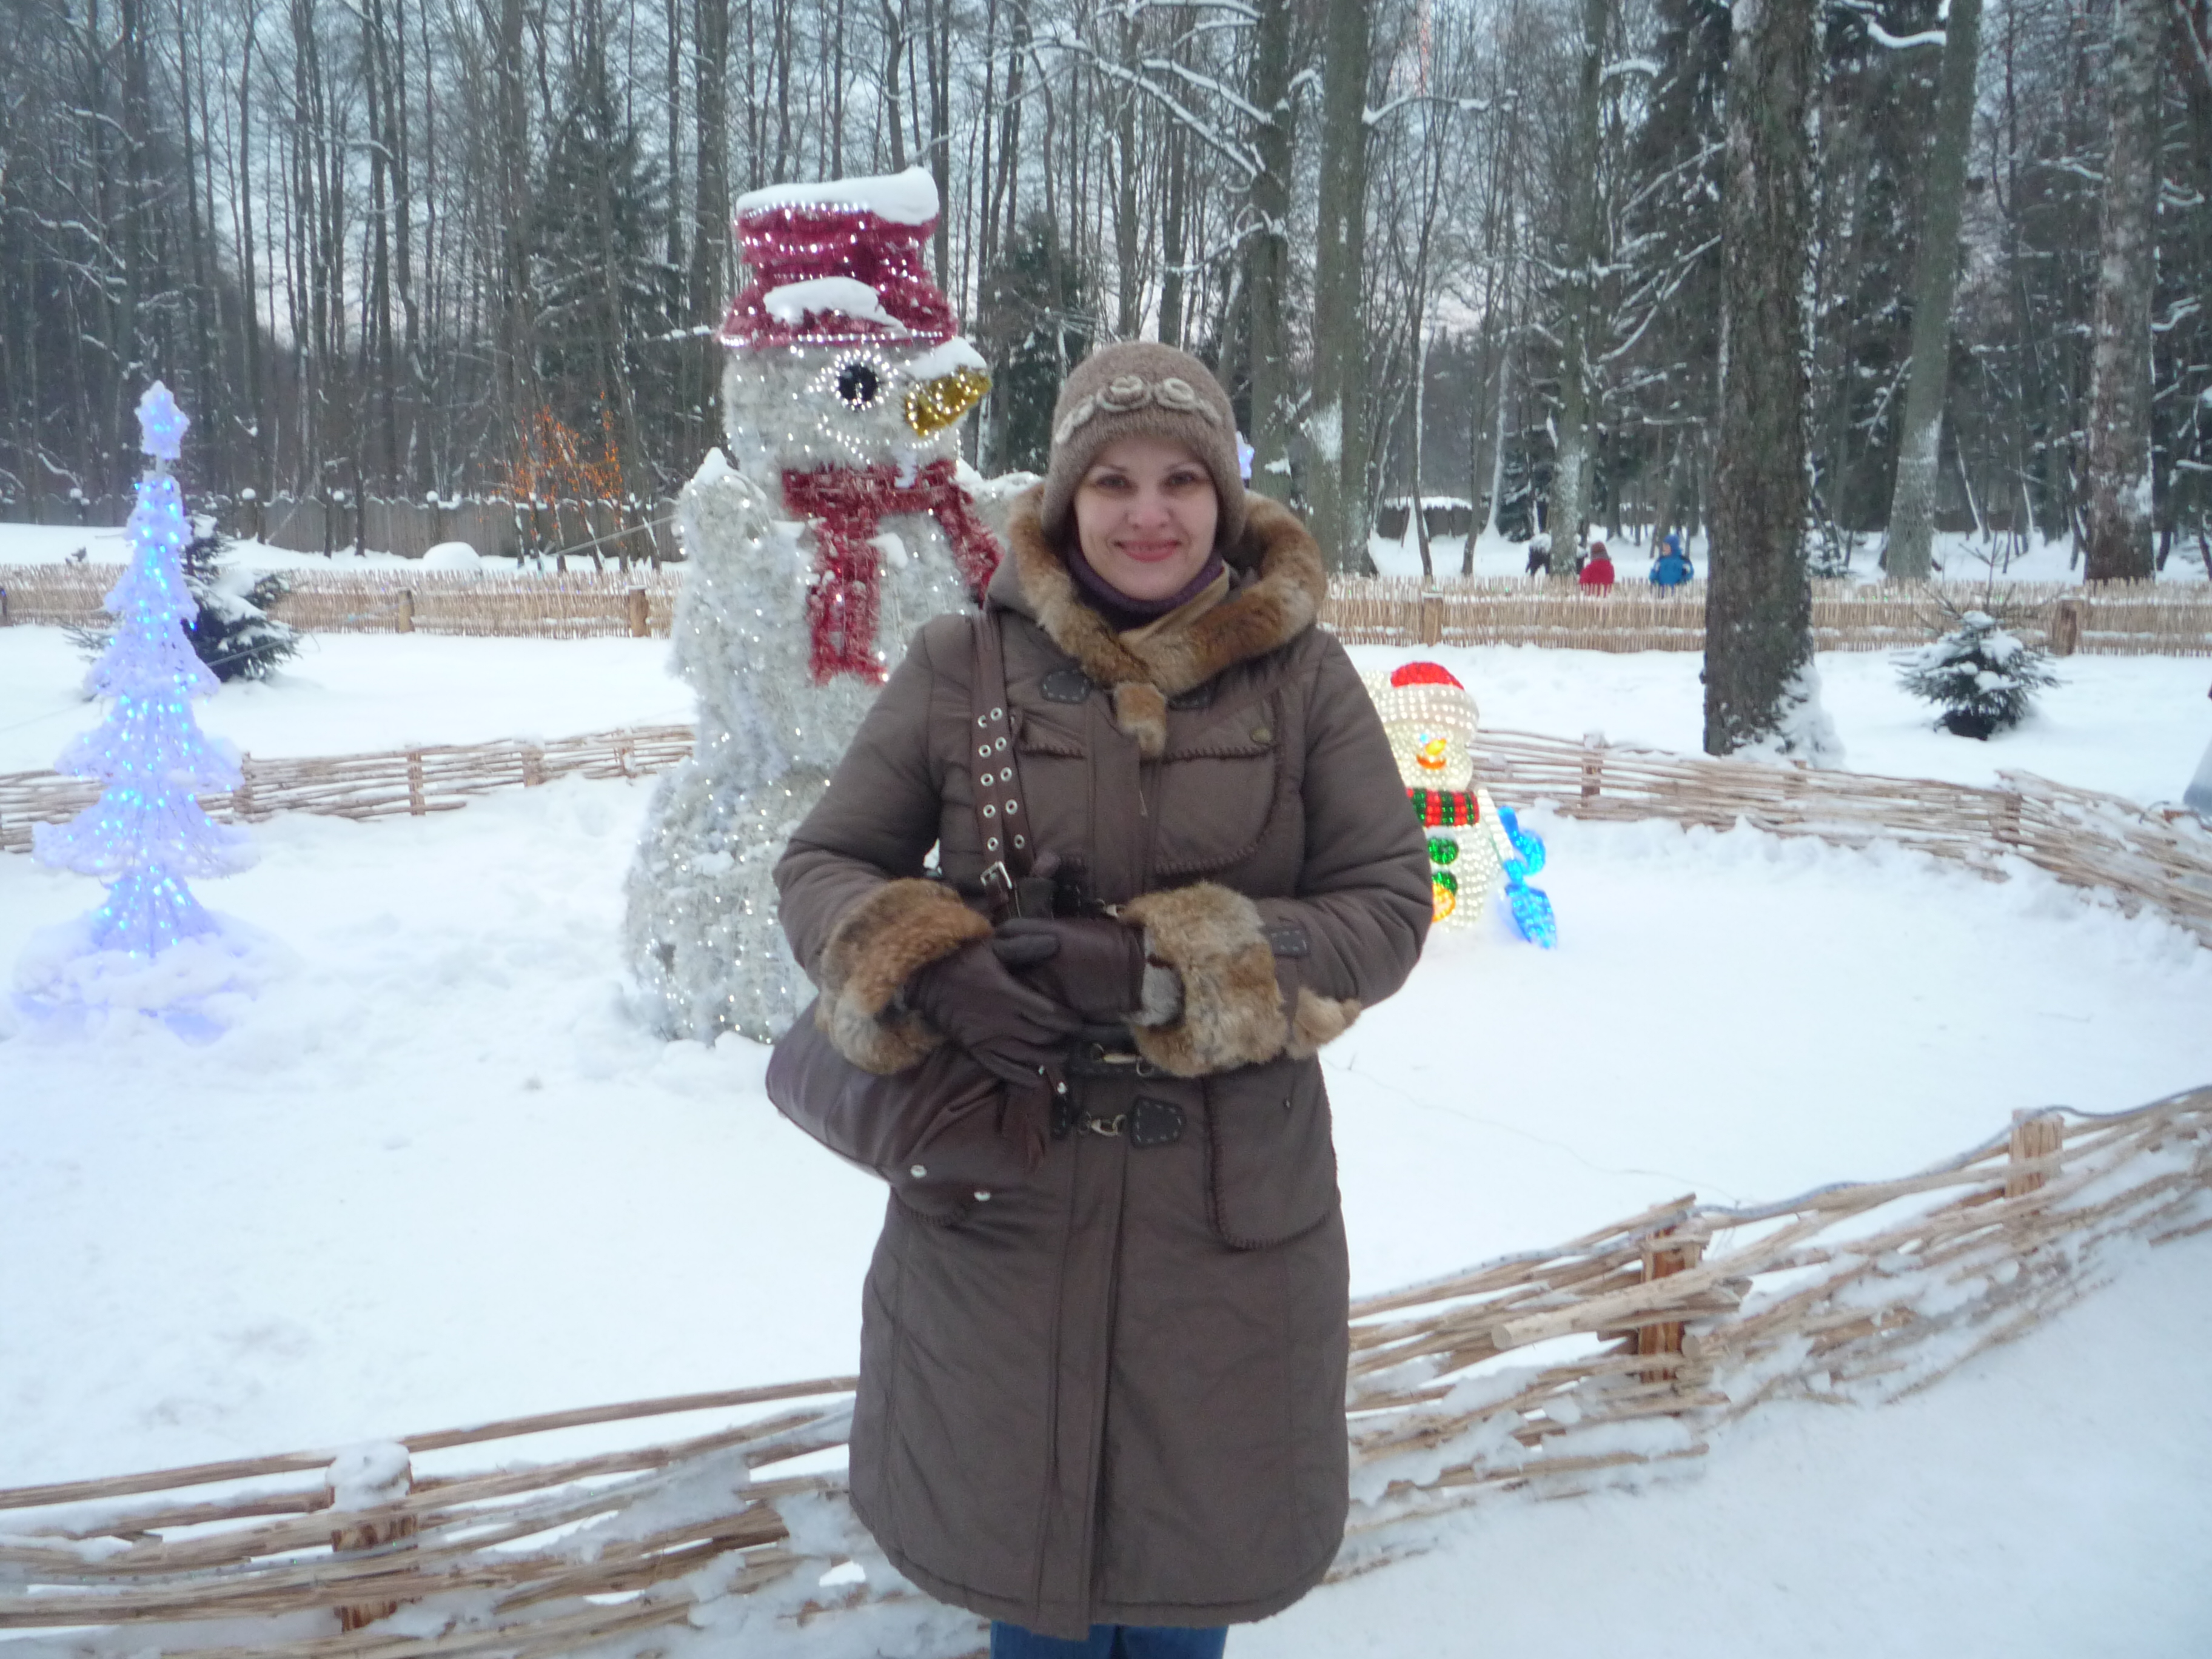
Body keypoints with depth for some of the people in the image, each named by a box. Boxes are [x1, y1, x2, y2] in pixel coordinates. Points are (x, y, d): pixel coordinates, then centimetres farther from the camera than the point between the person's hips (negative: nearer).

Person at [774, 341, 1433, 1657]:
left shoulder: (1302, 674, -4)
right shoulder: (962, 666, -4)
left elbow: (1389, 907, -7)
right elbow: (824, 866, 1)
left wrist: (1170, 968, -22)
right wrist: (925, 965, -21)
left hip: (1231, 1202, 0)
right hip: (1000, 1193, 0)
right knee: (1021, 1544, 18)